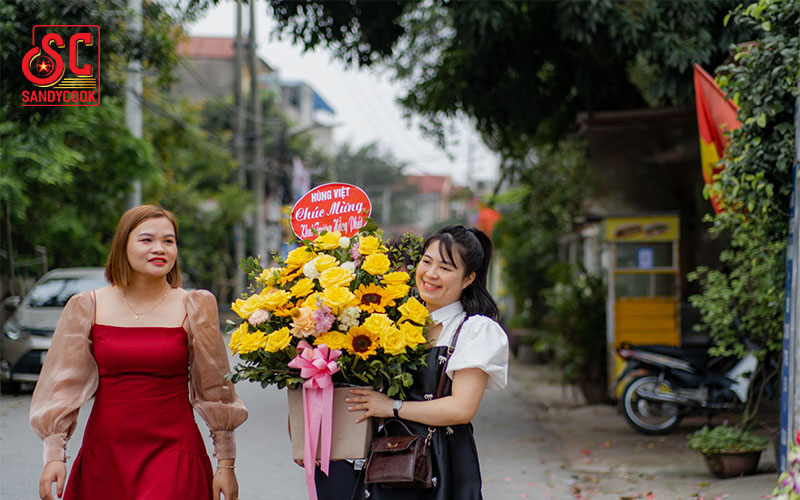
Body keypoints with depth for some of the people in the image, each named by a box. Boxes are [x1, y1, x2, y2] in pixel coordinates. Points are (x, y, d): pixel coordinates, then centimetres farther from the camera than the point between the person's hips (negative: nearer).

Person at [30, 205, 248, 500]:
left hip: (173, 453, -2)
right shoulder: (87, 308, 3)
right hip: (105, 451, 2)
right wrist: (54, 456, -2)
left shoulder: (195, 307, 1)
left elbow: (214, 390, 4)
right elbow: (63, 385, 5)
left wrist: (225, 464, 3)